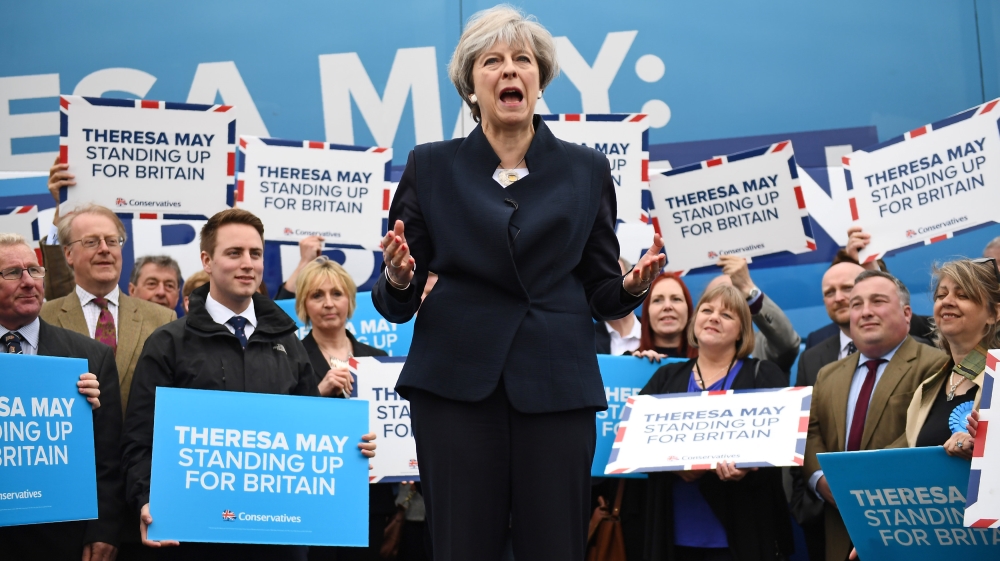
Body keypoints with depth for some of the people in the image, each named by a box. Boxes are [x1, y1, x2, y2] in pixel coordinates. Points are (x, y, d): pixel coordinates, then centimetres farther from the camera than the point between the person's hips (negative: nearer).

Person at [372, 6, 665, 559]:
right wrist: (398, 278, -15)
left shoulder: (586, 170, 10)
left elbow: (601, 296, 11)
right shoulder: (430, 167, 8)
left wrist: (632, 285, -10)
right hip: (457, 383, 0)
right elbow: (394, 305, 8)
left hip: (556, 387, 1)